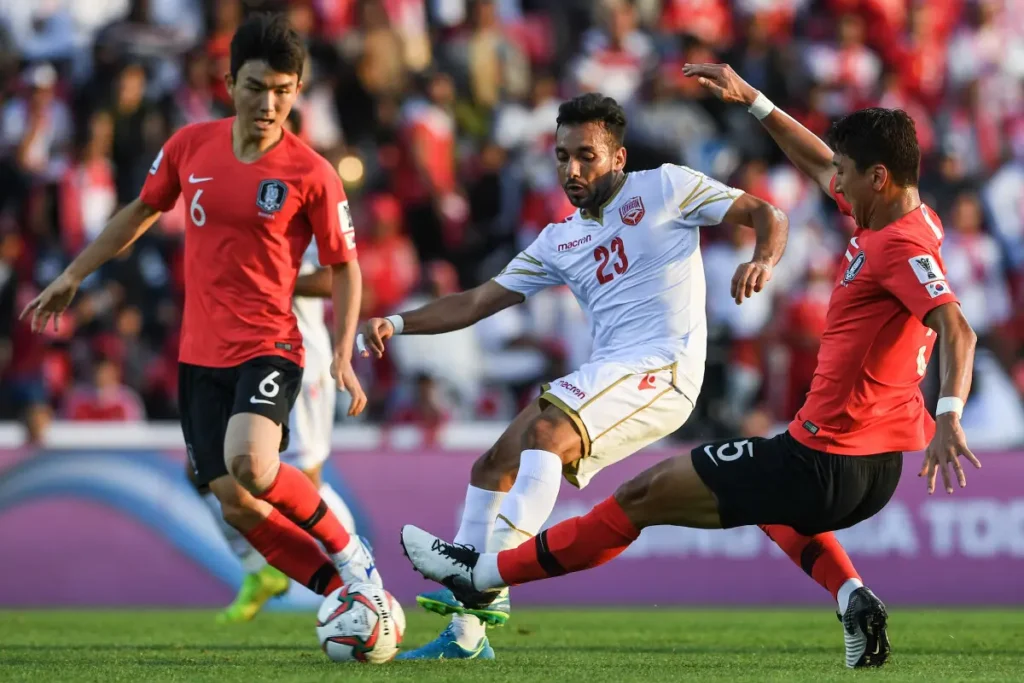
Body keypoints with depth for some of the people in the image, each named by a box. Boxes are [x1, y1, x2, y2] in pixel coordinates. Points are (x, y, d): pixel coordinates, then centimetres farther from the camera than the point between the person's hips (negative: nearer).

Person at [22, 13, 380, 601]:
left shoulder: (311, 174, -10)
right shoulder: (191, 146, 2)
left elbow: (345, 266, 0)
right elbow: (142, 211, 19)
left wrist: (343, 356, -10)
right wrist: (73, 276, 22)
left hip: (268, 348, -5)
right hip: (200, 354, 5)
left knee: (249, 464, -31)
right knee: (238, 506, -2)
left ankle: (347, 551, -7)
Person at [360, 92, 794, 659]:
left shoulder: (663, 188, 3)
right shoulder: (559, 240, 19)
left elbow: (765, 215, 1)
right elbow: (478, 302, 19)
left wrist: (762, 260, -22)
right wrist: (396, 324, 6)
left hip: (660, 370, -8)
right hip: (604, 375, 8)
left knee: (544, 431, -29)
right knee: (492, 467, 2)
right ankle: (466, 633, 4)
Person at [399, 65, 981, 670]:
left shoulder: (903, 246, -18)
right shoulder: (898, 218, 9)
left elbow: (958, 329, -32)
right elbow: (817, 164, 26)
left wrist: (949, 416, -46)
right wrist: (750, 99, 28)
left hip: (824, 465, -10)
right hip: (877, 469, 10)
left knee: (646, 495, 3)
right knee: (766, 488, 43)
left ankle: (486, 574, 16)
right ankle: (856, 602, 15)